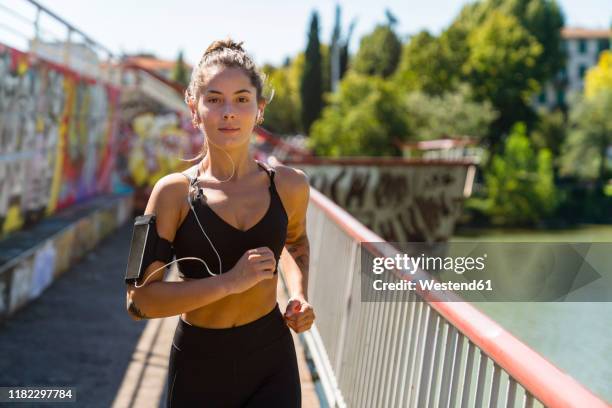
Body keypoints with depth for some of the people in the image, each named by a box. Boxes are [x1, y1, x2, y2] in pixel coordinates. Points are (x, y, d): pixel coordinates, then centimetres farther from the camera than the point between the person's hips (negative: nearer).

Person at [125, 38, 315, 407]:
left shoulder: (290, 185, -2)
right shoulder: (175, 192, -10)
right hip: (199, 367, -1)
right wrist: (229, 282, -22)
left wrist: (300, 295, 3)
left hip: (272, 365, 1)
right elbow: (140, 300, -15)